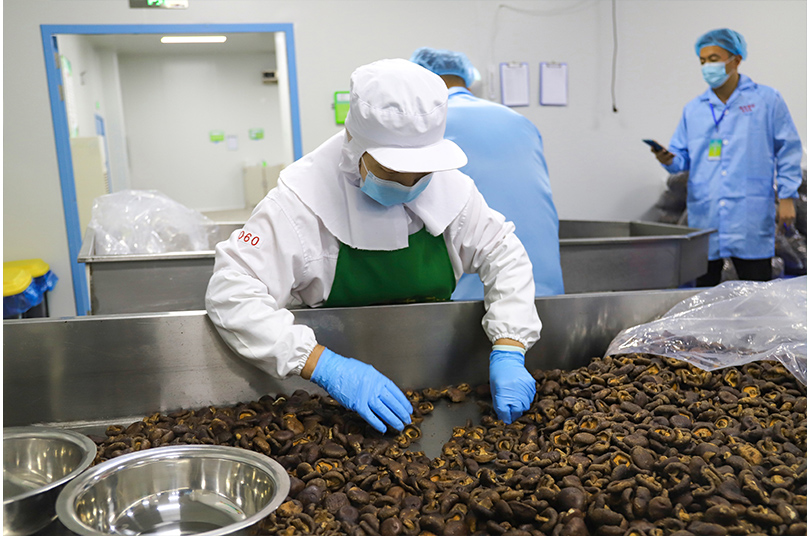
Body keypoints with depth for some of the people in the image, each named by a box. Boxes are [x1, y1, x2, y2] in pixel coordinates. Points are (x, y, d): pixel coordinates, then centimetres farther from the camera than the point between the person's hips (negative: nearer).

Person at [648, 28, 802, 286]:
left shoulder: (766, 100, 5)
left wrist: (787, 197, 0)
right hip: (704, 216, 3)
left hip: (750, 218, -2)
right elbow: (683, 156, 13)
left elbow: (787, 150, 5)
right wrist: (669, 160, -10)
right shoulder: (693, 109, 12)